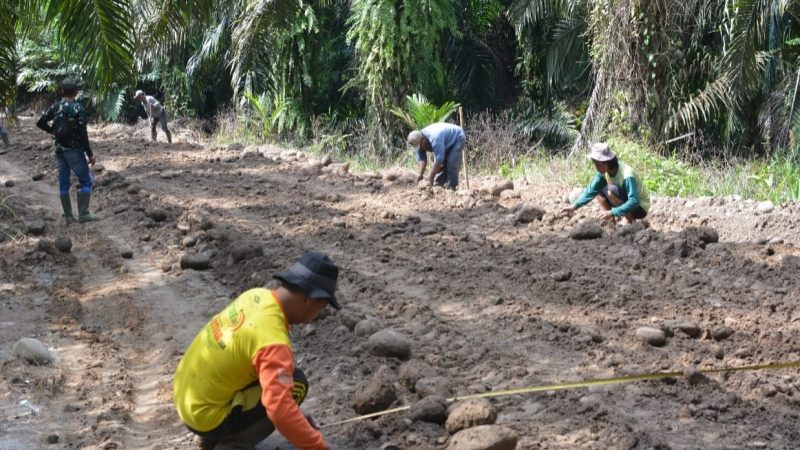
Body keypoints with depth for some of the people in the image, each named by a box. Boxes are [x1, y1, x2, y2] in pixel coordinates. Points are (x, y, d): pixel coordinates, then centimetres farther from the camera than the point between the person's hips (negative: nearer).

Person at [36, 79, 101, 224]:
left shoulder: (55, 107, 3)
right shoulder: (77, 108, -13)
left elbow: (40, 123, 8)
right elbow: (83, 134, -16)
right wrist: (90, 154, -11)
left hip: (59, 150, 6)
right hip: (74, 150, -6)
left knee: (63, 183, 10)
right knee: (85, 180, 3)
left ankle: (68, 216, 13)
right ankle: (83, 214, -3)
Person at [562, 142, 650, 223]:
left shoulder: (627, 175, -32)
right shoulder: (603, 172, -9)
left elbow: (634, 202, -38)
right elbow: (591, 190, -4)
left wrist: (613, 212, -41)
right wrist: (575, 206, -13)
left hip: (640, 208, -8)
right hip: (627, 203, 8)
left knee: (611, 190, -29)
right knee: (598, 190, 0)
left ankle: (630, 221, -15)